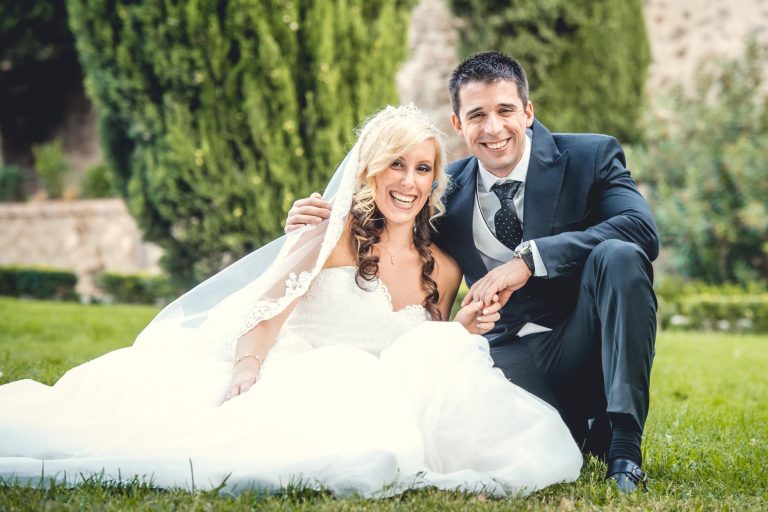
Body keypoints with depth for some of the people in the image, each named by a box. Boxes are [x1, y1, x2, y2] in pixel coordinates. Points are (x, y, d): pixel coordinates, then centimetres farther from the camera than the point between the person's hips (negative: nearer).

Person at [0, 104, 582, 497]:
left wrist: (464, 330, -1)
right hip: (295, 384, -4)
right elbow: (267, 311, -9)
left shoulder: (443, 269, 12)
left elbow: (428, 363, 21)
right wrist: (245, 372, -30)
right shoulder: (332, 235, 0)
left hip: (373, 398, 4)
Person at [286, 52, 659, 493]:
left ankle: (624, 441, -22)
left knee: (619, 255, -30)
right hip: (512, 358, 3)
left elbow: (643, 229, -22)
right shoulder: (450, 189, 4)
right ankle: (580, 430, 5)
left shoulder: (591, 156, -4)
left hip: (587, 345, -3)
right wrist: (323, 224, -8)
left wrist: (529, 258, -30)